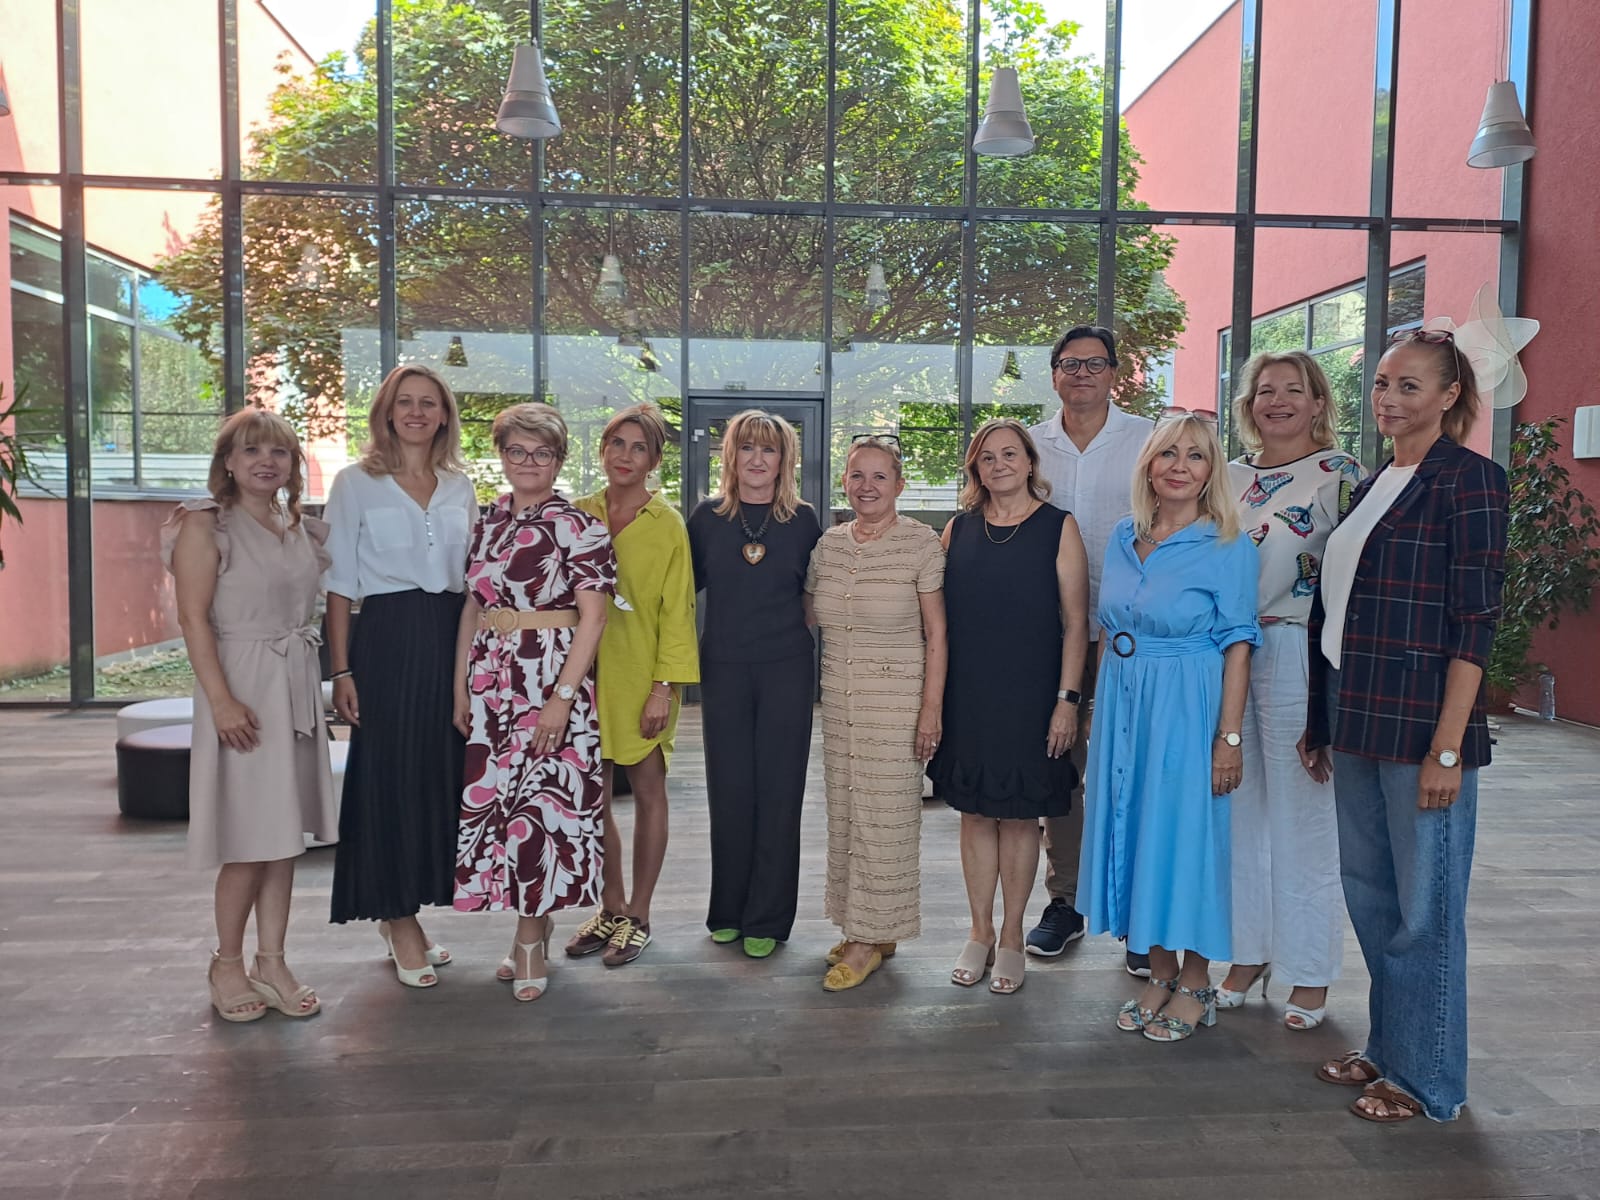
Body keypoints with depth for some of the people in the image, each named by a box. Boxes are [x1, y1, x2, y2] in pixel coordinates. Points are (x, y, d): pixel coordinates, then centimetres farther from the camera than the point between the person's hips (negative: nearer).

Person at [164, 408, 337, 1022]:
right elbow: (194, 617, -12)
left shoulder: (300, 527, 12)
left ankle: (272, 961, 20)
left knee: (285, 832, 9)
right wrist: (221, 700, -18)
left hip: (297, 687, 6)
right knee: (249, 838, -1)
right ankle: (227, 964, 18)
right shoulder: (206, 524, -6)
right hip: (243, 688, -6)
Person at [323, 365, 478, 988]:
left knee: (441, 770, 7)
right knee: (388, 773, 0)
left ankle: (405, 914, 24)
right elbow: (339, 585, -2)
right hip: (387, 638, -4)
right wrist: (341, 670, -9)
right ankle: (398, 920, 14)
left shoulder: (460, 487, 12)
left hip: (452, 639, 4)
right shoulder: (356, 483, 1)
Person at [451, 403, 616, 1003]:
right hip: (491, 680, 6)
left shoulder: (579, 527, -7)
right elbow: (472, 606, 14)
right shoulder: (487, 521, 11)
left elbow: (592, 617, -11)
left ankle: (531, 937, 13)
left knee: (542, 798, -2)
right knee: (493, 797, 8)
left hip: (553, 680, -5)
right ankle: (529, 928, 23)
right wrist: (461, 685, 10)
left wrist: (563, 696, -17)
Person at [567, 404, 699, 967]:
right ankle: (611, 907, 26)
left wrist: (665, 686, -12)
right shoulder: (579, 514, 5)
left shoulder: (668, 525, -5)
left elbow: (676, 610, -6)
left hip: (640, 676, -4)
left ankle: (638, 916, 20)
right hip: (585, 673, 4)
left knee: (647, 792, 5)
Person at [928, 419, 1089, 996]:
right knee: (975, 811, 9)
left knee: (1020, 815, 6)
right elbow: (937, 618, 10)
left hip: (1029, 695, -3)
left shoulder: (1058, 527, -2)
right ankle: (980, 931, 23)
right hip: (967, 694, 3)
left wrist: (1067, 698, -10)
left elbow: (1075, 622, -4)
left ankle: (1011, 937, 21)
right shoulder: (959, 529, 7)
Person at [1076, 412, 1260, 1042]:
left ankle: (1195, 985, 20)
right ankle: (1159, 972, 27)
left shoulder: (1228, 547, -8)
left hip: (1187, 709, -5)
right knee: (1133, 829, 11)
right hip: (1122, 705, 6)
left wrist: (1229, 736, -14)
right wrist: (1102, 713, 10)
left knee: (1185, 835, 2)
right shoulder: (1123, 536, 8)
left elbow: (1237, 647, -10)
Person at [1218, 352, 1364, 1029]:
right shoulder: (1229, 479, 13)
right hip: (1226, 652, 5)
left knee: (1302, 818, 2)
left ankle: (1311, 977, 16)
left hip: (1298, 655, -5)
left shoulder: (1339, 474, -3)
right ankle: (1248, 956, 25)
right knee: (1239, 813, 11)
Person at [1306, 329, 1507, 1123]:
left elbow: (1474, 623, -14)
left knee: (1424, 906, 3)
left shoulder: (1468, 478, -8)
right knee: (1368, 893, 16)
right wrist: (1323, 726, 15)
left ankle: (1427, 1079, 19)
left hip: (1420, 725, -8)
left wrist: (1447, 749, -18)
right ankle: (1388, 1046, 31)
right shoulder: (1372, 485, 15)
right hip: (1357, 720, 8)